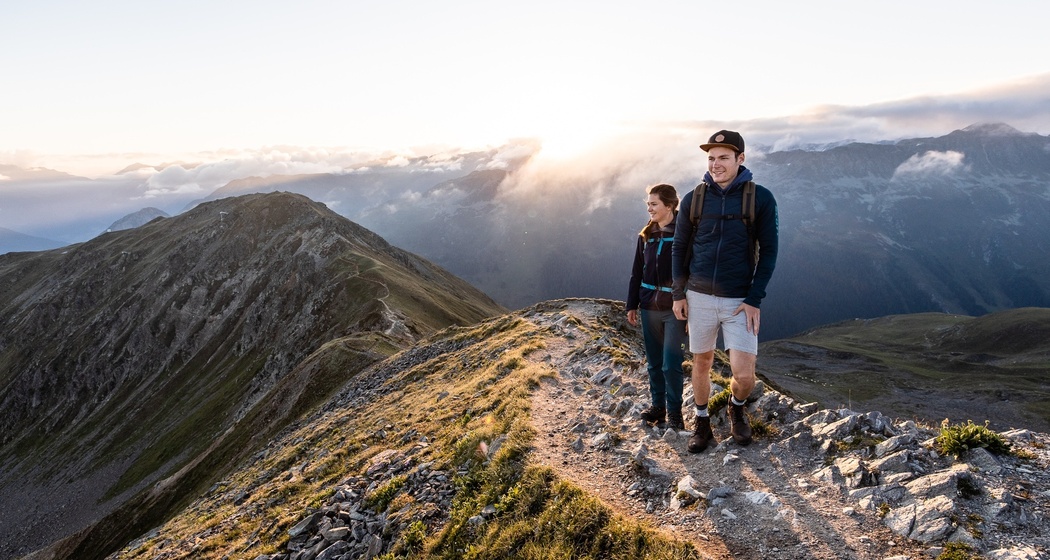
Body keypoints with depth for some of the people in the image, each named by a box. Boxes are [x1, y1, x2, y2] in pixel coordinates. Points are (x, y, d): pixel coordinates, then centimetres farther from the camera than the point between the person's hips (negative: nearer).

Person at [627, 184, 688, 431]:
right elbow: (637, 273, 12)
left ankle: (674, 411, 14)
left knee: (671, 364, -3)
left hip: (675, 308, -5)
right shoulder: (645, 236, 8)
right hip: (649, 307, 5)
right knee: (654, 362, 13)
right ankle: (657, 405, 27)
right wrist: (631, 305, 11)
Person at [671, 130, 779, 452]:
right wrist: (678, 293, 3)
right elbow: (679, 248, 7)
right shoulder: (694, 199, 1)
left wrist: (754, 299, -9)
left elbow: (768, 252, -3)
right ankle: (702, 424, 32)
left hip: (740, 301, -2)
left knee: (744, 373, -6)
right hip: (699, 296, 2)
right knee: (702, 363, 12)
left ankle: (737, 410, 28)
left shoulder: (760, 198, -5)